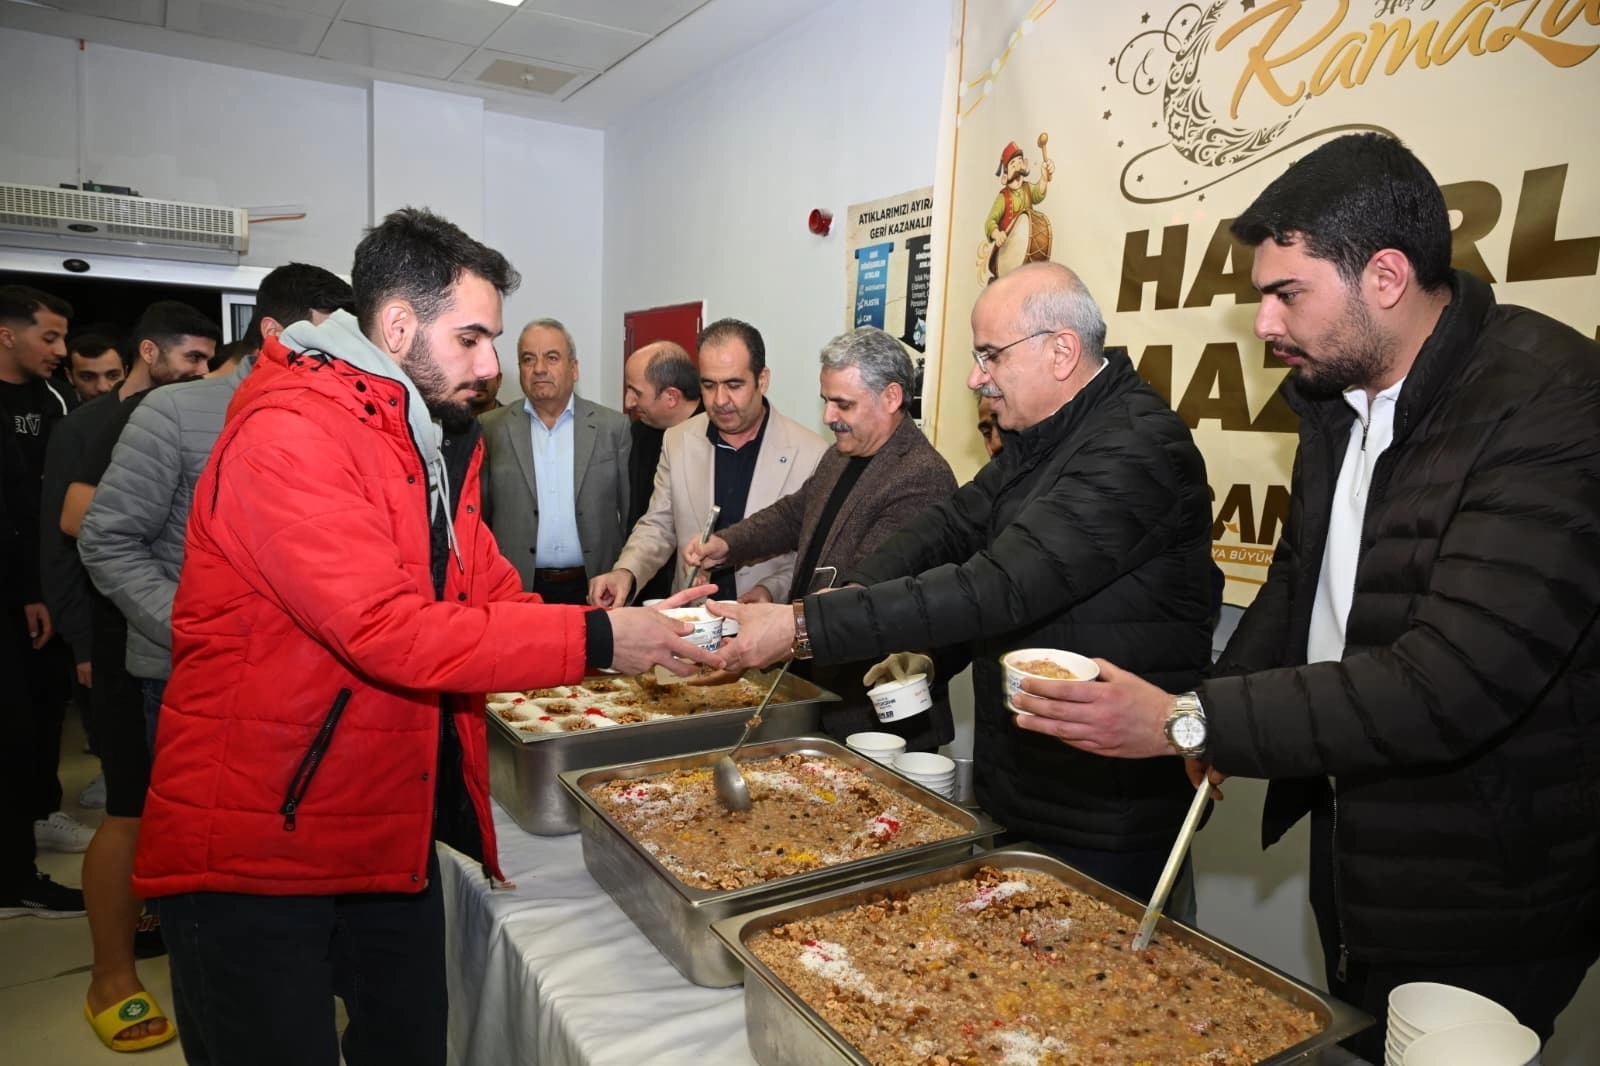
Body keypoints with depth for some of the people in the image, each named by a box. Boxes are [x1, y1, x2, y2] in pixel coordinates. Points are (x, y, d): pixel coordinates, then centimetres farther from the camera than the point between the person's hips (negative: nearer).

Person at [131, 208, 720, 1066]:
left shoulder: (430, 441, 10)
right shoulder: (288, 433, -21)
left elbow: (493, 592, 5)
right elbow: (392, 633, -29)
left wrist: (632, 629, -10)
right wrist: (595, 640, -26)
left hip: (392, 827, 8)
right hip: (255, 843, -8)